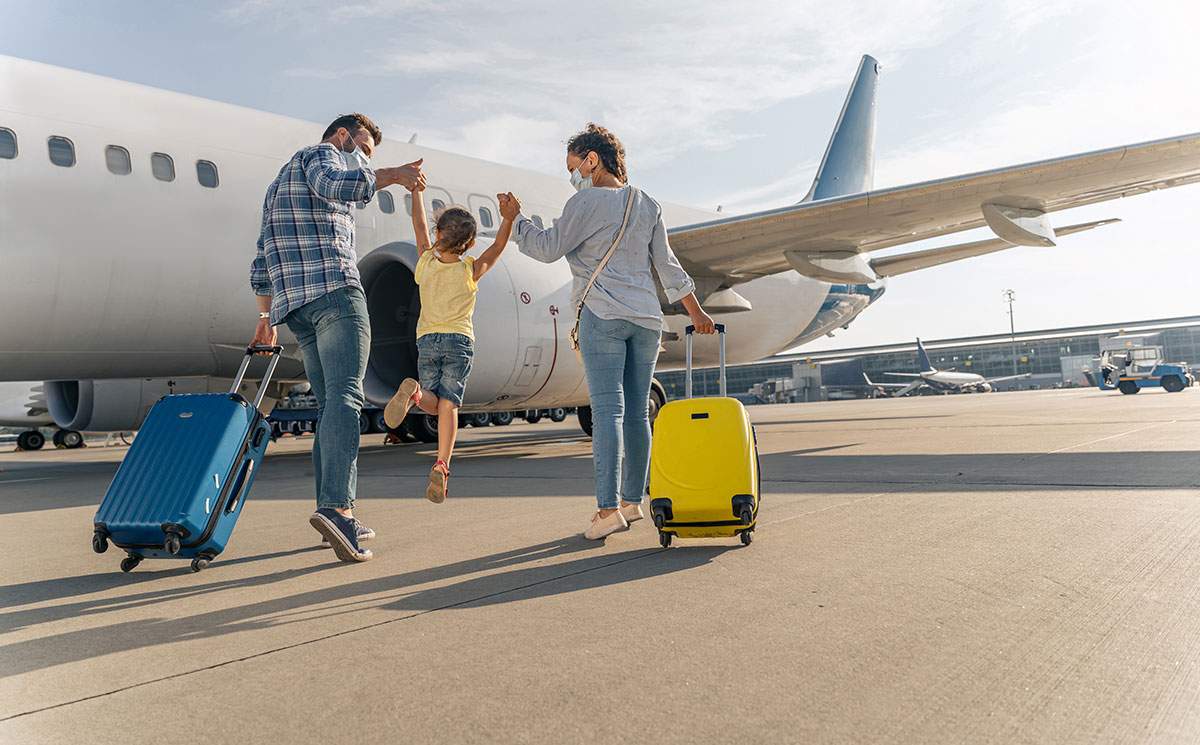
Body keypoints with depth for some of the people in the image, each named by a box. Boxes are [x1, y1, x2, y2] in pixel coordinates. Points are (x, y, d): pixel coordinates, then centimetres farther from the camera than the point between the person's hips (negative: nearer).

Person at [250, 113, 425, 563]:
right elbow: (331, 184, -18)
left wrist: (267, 316, 31)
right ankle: (335, 506, -32)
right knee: (345, 395, -18)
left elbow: (262, 261, 30)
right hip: (334, 290, -9)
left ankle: (337, 518, 3)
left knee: (329, 404, 6)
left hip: (292, 304, 9)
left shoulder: (279, 182, 35)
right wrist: (390, 176, -20)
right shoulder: (322, 154, 9)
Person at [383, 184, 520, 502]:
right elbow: (497, 246, -4)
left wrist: (416, 188, 23)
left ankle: (413, 392, -26)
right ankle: (441, 467, -19)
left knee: (434, 403, 10)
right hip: (460, 341, -2)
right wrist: (508, 218, -21)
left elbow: (419, 223, 13)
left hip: (426, 341, 2)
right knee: (449, 404, -5)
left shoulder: (426, 262, 3)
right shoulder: (471, 271, -3)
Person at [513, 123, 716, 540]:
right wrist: (695, 310, 25)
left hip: (604, 316, -6)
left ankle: (608, 508, -13)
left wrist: (515, 220, 12)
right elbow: (667, 266, 17)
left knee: (608, 410, -10)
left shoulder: (588, 202, -3)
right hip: (646, 318, 6)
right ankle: (633, 501, 15)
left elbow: (549, 248, -3)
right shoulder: (648, 205, 16)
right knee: (636, 412, 8)